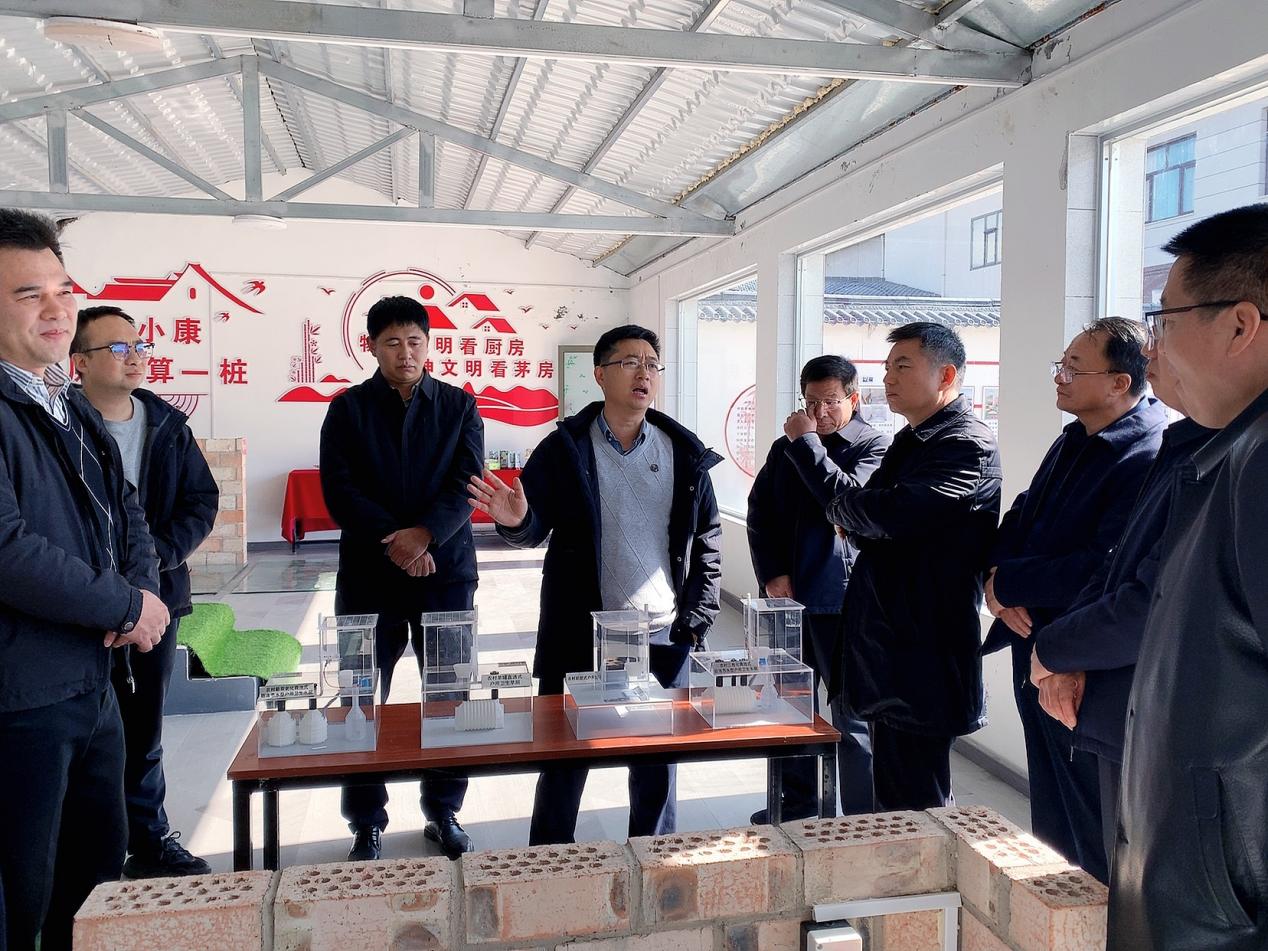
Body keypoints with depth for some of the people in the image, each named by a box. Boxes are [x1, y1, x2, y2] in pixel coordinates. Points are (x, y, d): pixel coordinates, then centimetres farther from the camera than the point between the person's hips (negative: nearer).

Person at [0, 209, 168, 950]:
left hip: (93, 684, 8)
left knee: (100, 872, 21)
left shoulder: (75, 409, 12)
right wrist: (128, 607, -15)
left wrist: (142, 588, -5)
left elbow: (128, 516, 16)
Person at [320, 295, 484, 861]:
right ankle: (366, 823, 21)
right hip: (368, 573, 0)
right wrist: (393, 540, -16)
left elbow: (467, 483, -4)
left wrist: (425, 533, -19)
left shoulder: (459, 406, 6)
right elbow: (339, 489, -5)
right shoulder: (348, 408, 4)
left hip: (446, 569, 1)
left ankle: (444, 813, 23)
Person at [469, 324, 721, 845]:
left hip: (664, 638, 2)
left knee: (658, 766, 12)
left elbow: (708, 539, 7)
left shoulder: (685, 453, 3)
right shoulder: (564, 448, -2)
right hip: (579, 636, -1)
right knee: (563, 762, 10)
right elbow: (535, 528, -3)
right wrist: (516, 521, -26)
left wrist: (696, 618, -1)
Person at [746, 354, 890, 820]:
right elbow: (759, 513, 11)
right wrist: (772, 573, -1)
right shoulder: (785, 449, 12)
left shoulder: (874, 446, -3)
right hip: (788, 596, 6)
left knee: (853, 717, 1)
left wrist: (807, 443, -14)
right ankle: (798, 803, 31)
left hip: (842, 601, -5)